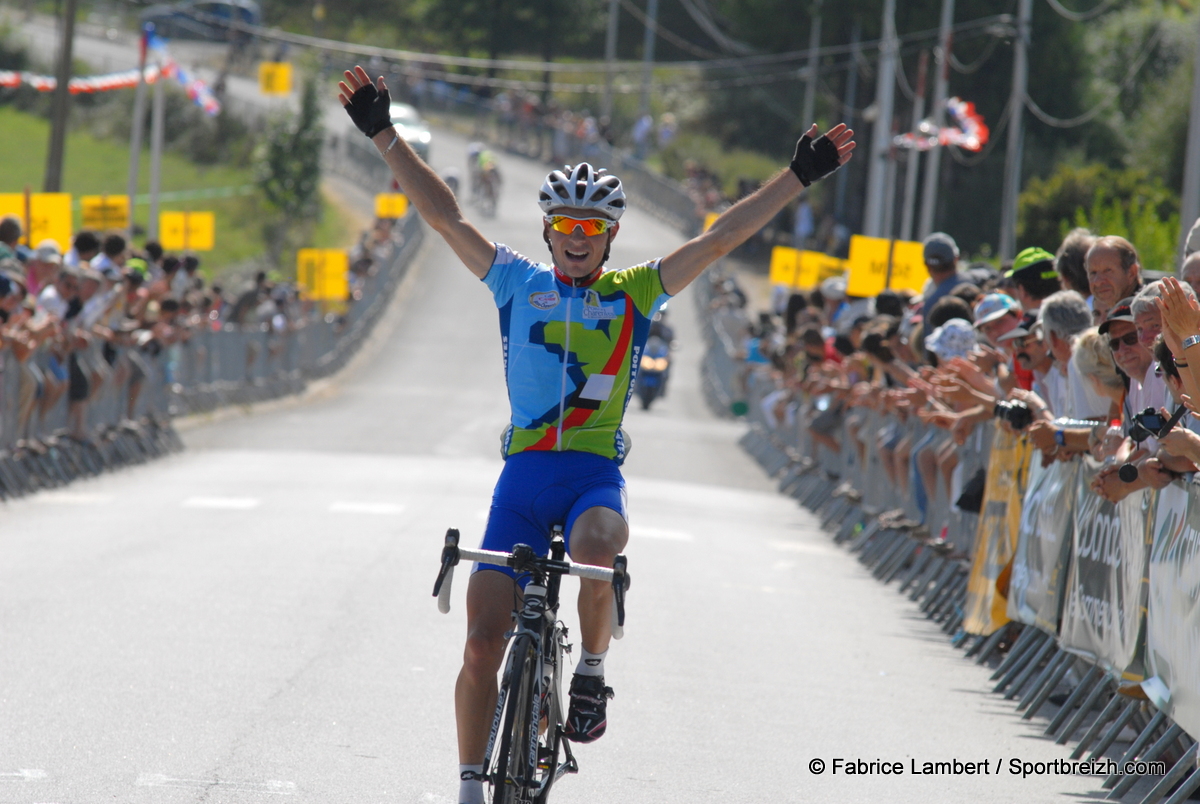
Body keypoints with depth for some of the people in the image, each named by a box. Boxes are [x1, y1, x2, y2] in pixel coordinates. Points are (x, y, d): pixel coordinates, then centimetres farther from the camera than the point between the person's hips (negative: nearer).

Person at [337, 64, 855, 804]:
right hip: (524, 472, 1)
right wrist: (385, 136, 0)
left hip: (596, 472, -1)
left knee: (597, 548, -37)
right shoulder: (518, 284, 9)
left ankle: (592, 670, -11)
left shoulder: (634, 294, 7)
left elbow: (720, 240, 3)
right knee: (483, 645, -4)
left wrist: (800, 178, -3)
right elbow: (443, 215, 6)